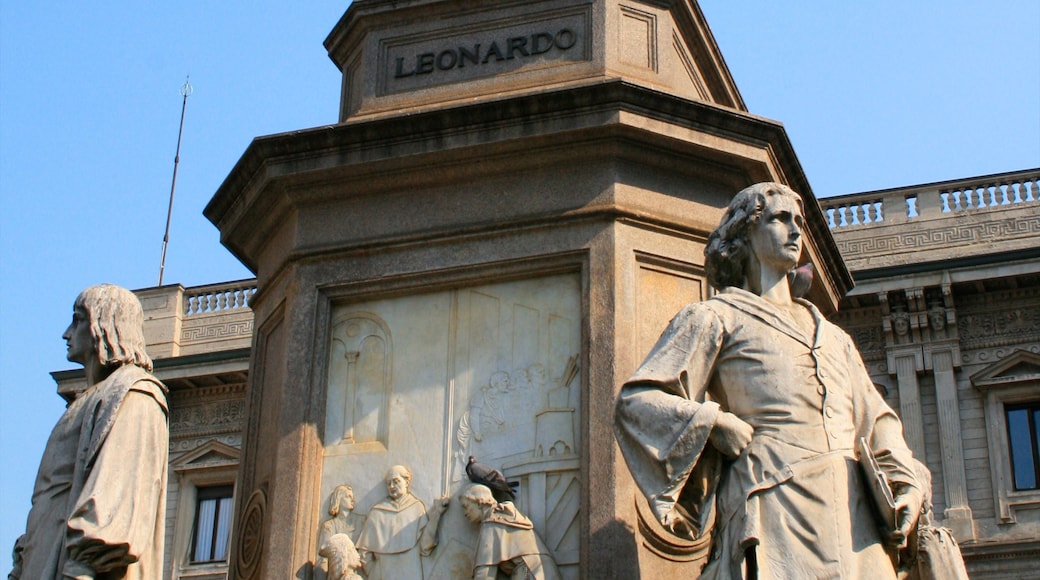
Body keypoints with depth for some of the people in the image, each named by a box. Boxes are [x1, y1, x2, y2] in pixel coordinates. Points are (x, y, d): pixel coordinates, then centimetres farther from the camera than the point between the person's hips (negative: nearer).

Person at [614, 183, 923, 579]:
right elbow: (637, 402, 2)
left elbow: (875, 418, 29)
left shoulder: (833, 337, 30)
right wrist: (715, 422, -12)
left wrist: (906, 483, 10)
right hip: (774, 513, -5)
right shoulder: (716, 318, 11)